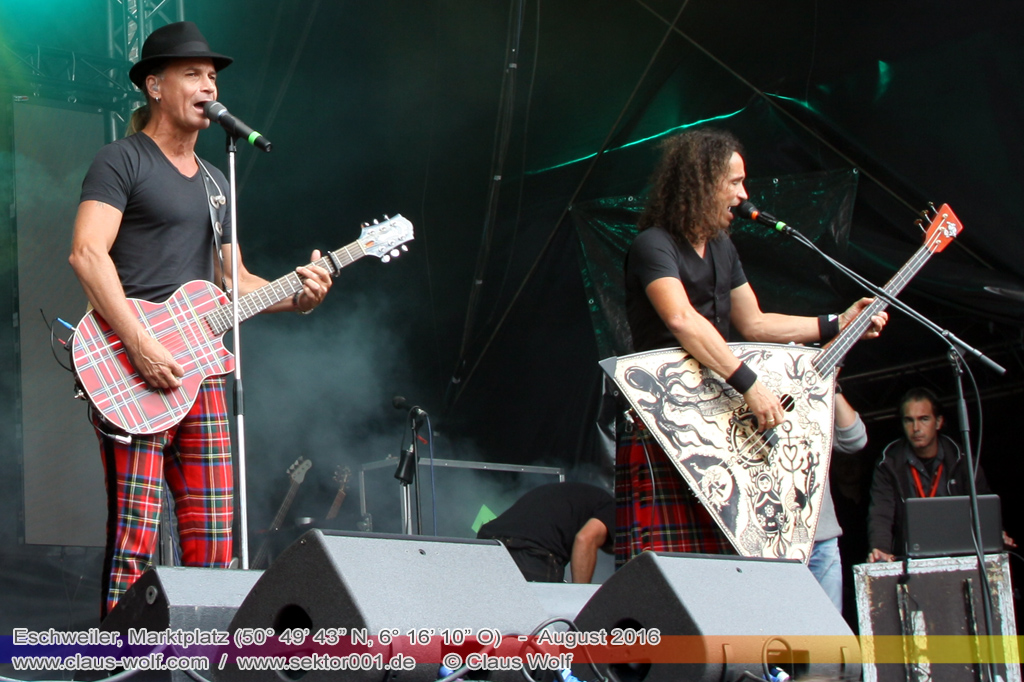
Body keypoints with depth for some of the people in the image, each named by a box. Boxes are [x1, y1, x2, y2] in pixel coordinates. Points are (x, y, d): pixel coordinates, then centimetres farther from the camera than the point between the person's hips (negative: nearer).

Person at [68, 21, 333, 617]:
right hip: (133, 373, -7)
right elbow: (87, 254, -15)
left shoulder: (214, 182, 23)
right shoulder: (124, 161, -2)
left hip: (199, 371, 8)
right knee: (134, 536, -12)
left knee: (213, 539, 5)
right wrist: (141, 345, -22)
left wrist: (295, 297, 8)